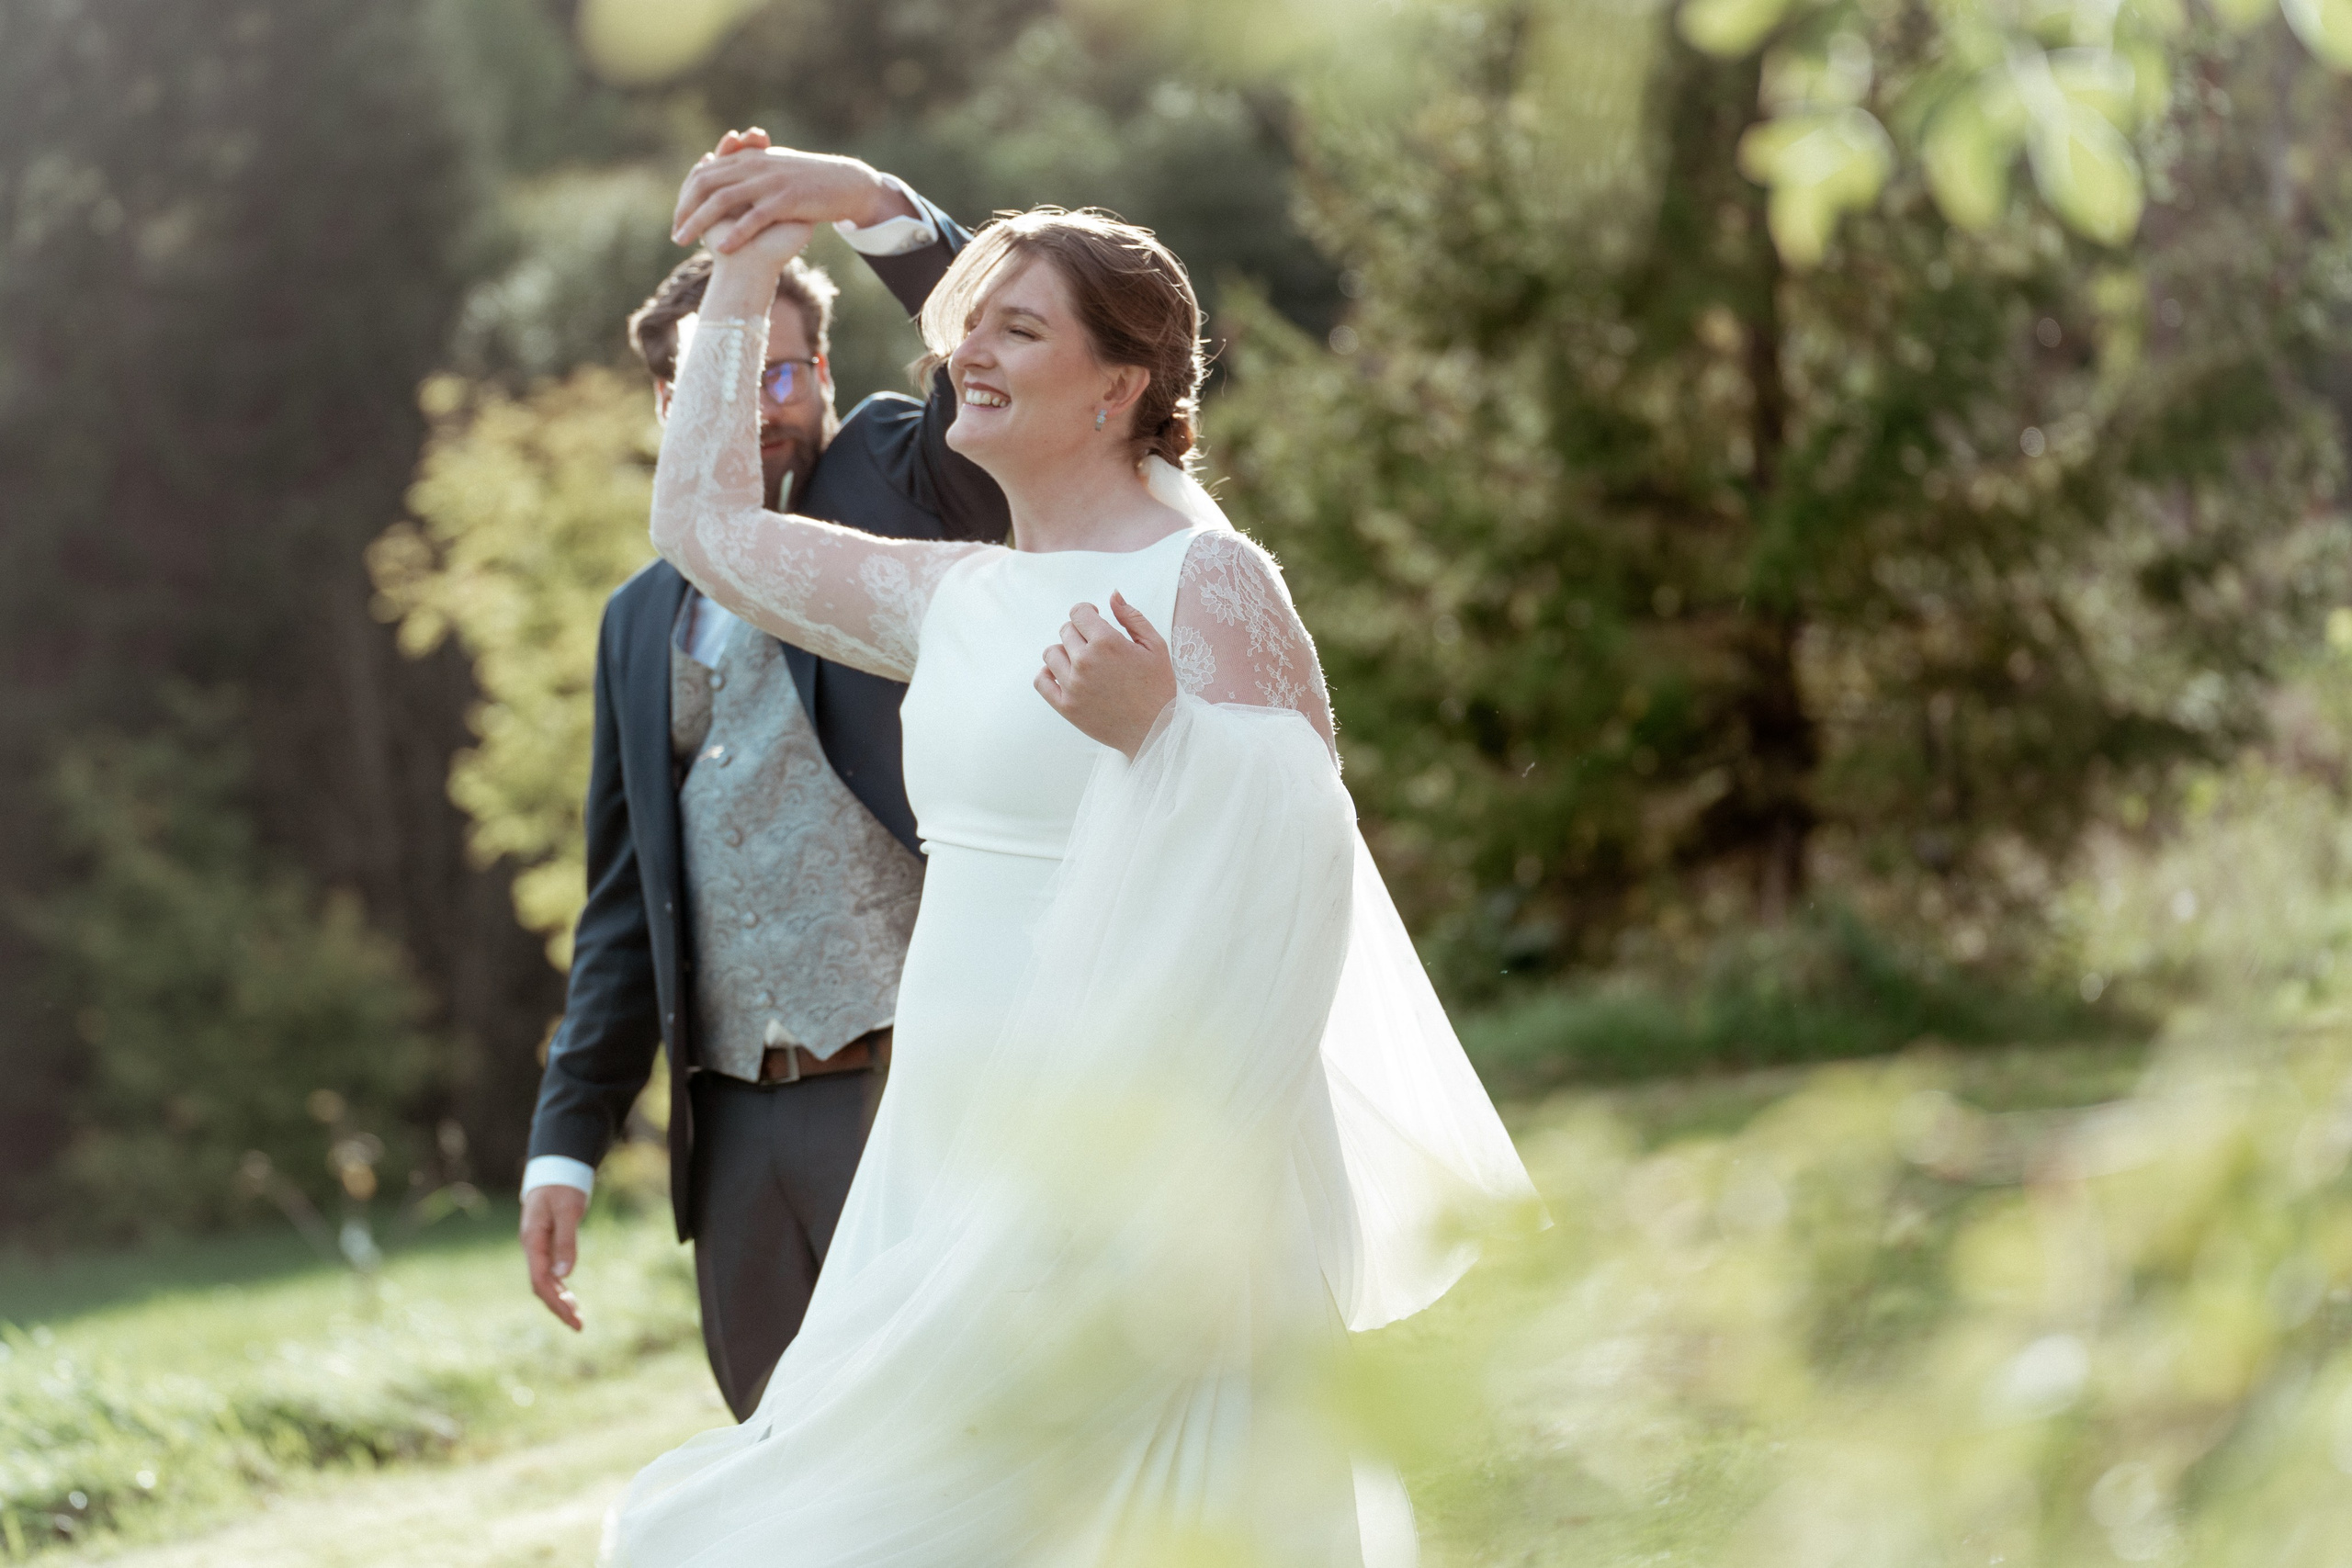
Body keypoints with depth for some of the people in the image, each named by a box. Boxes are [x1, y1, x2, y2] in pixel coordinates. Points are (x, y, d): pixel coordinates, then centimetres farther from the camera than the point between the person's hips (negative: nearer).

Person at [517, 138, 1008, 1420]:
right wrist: (566, 1142, 14)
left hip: (914, 1090, -6)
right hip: (736, 1130, 6)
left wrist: (873, 206, -28)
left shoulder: (896, 483, 7)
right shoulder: (644, 616, 20)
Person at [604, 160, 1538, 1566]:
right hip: (956, 1150, 8)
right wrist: (742, 287, 25)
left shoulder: (1208, 583, -9)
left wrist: (1158, 728, -30)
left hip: (1130, 1157, -7)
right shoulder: (959, 597, 13)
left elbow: (1308, 854, -15)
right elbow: (705, 525, 24)